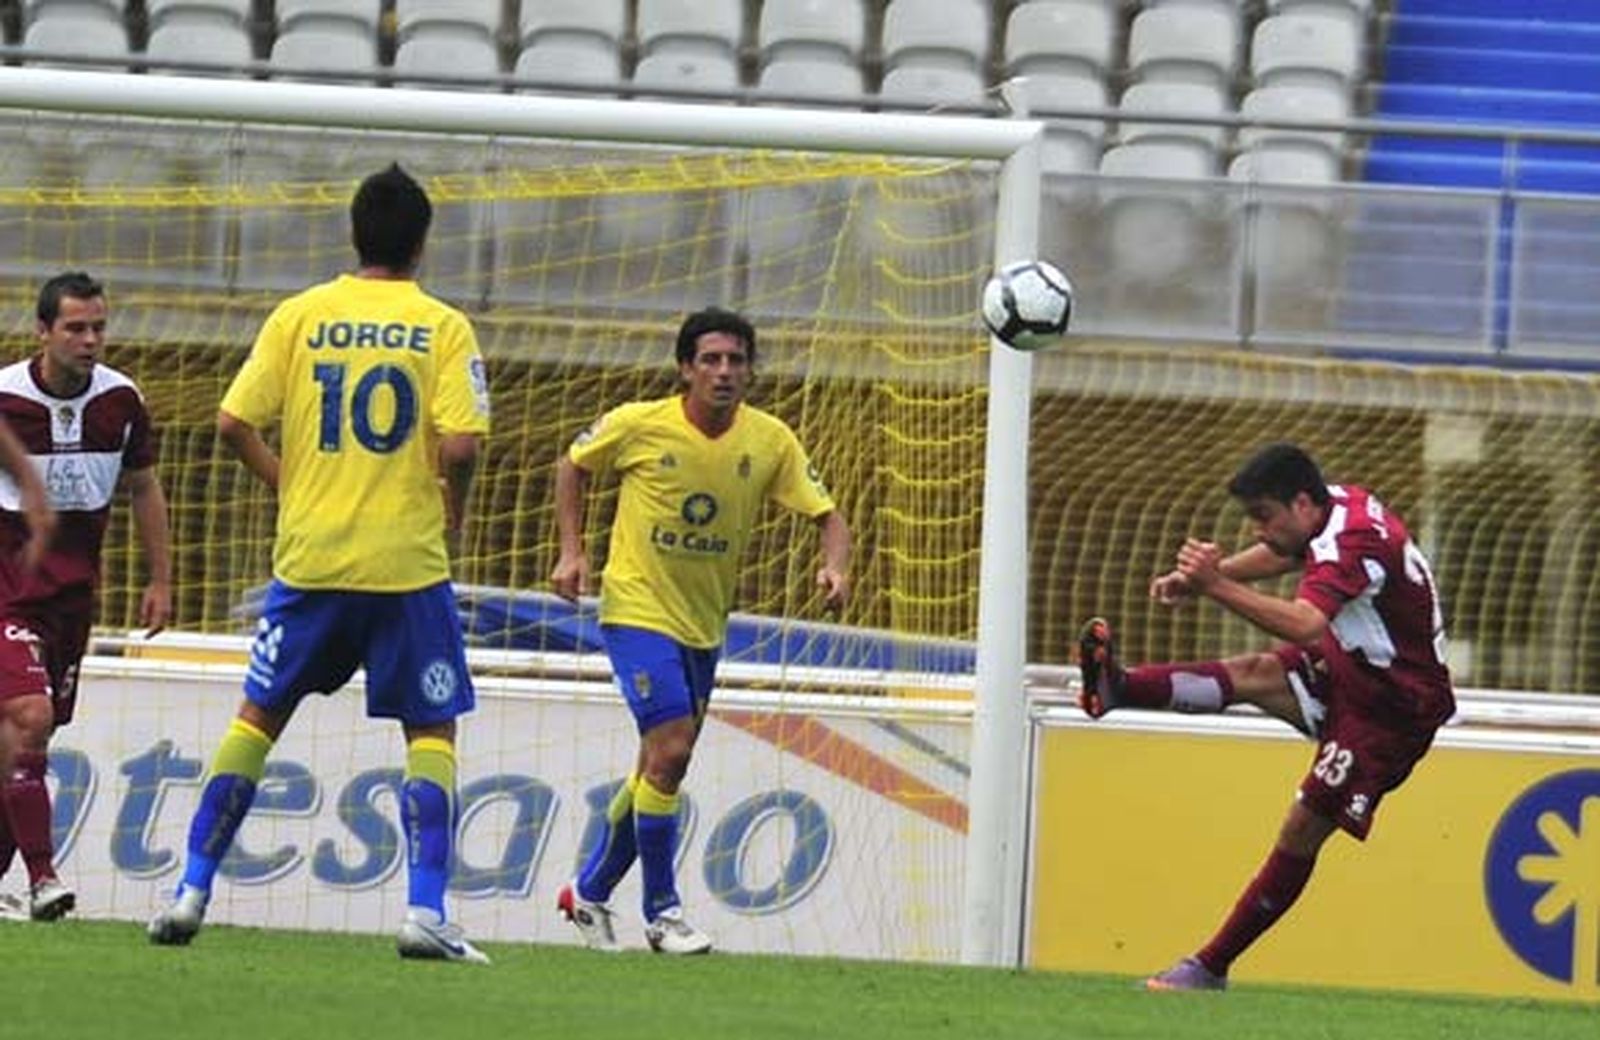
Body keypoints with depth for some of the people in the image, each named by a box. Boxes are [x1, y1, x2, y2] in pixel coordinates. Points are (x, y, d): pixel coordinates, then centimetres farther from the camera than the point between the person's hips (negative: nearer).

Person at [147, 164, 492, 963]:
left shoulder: (300, 315, 2)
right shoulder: (442, 327, -4)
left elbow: (233, 424, -3)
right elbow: (460, 445, -13)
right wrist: (452, 510, 6)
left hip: (310, 558, 2)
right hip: (408, 562, -2)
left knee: (258, 715, 14)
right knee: (431, 731, 7)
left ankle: (191, 891, 9)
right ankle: (426, 911, -5)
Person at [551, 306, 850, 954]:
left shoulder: (770, 442, -5)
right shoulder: (639, 426, -12)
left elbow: (826, 515, -2)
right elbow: (574, 464, 6)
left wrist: (836, 566, -23)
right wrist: (572, 550, -3)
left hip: (704, 626, 5)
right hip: (637, 609, -5)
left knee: (661, 768, 13)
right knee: (669, 751, -17)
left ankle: (589, 892, 31)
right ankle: (661, 912, -6)